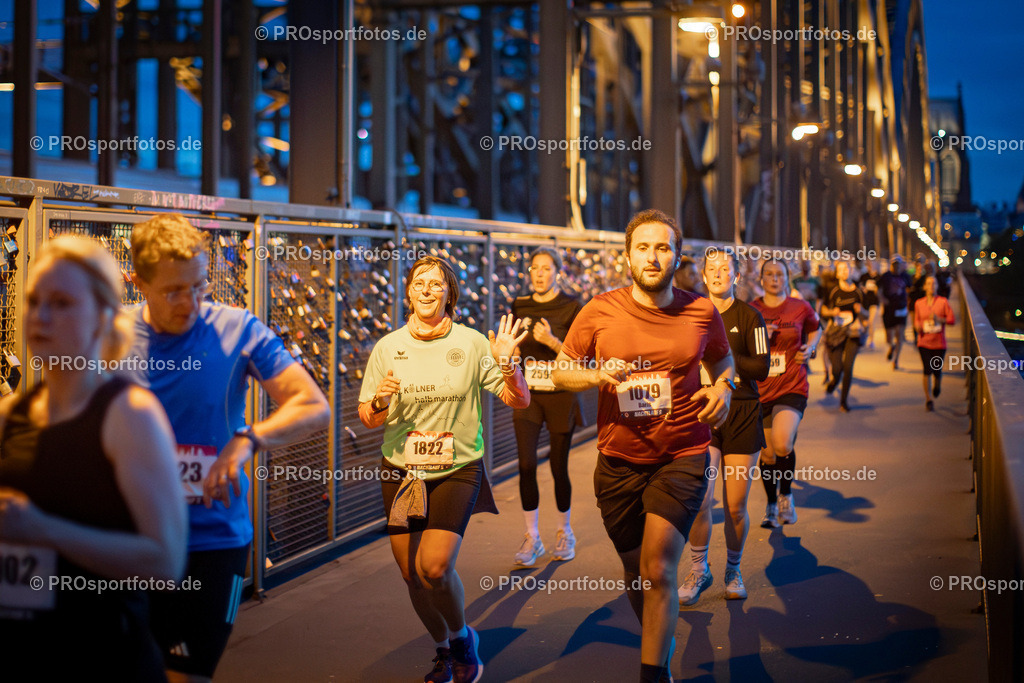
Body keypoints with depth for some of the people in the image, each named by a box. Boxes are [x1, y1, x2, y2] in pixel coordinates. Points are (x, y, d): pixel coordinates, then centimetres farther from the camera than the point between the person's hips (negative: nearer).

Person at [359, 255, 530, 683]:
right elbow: (368, 420, 6)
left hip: (457, 470, -3)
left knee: (435, 568, -16)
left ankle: (462, 637, 13)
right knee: (412, 576, 4)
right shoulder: (387, 348, 2)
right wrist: (380, 400, -15)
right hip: (401, 471, 3)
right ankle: (443, 649, 30)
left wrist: (506, 364, -21)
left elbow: (519, 402, -3)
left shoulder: (471, 343, -4)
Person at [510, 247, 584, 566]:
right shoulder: (520, 307, 8)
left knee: (558, 468, 4)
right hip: (527, 394, 3)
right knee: (526, 465, -8)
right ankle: (532, 538, 2)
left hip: (561, 394, -3)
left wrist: (552, 341, -21)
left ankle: (564, 532, 25)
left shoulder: (571, 308, -4)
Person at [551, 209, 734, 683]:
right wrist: (597, 376, -16)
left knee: (658, 570, -17)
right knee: (636, 574, 15)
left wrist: (723, 387, -4)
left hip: (682, 458, -2)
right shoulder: (600, 312, -5)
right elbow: (560, 370, 5)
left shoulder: (702, 313, -2)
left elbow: (722, 361, 17)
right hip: (619, 461, 2)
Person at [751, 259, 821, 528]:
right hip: (759, 390, 2)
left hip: (792, 387, -2)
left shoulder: (800, 308, 2)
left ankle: (786, 494, 4)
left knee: (782, 444, -22)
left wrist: (810, 348, 3)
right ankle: (771, 506, 28)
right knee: (767, 454, 8)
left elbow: (815, 329, 23)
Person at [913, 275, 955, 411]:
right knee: (927, 370, -10)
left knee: (937, 370, 2)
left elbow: (952, 319, -2)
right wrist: (917, 326, -8)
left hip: (939, 343, 0)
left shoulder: (943, 301, -1)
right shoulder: (919, 303, 5)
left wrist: (939, 319, -18)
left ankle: (937, 385, 40)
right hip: (924, 342, 0)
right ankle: (928, 400, 1)